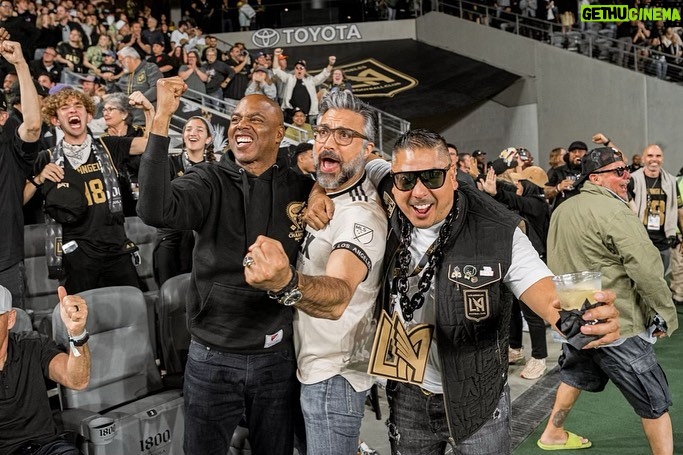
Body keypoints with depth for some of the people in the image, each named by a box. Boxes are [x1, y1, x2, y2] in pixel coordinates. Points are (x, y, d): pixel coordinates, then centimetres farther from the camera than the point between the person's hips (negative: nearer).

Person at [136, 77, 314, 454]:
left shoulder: (302, 188, 0)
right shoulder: (209, 182, -5)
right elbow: (155, 210, -25)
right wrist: (162, 119, -28)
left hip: (277, 356, 1)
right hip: (212, 357, -1)